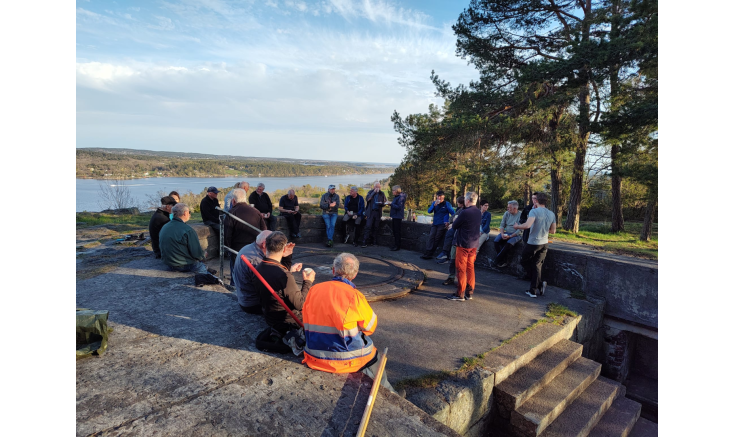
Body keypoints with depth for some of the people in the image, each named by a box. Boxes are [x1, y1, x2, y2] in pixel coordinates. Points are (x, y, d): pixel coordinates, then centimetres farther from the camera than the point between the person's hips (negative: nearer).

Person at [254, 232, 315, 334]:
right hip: (287, 323, -7)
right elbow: (300, 304, -23)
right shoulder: (284, 276, -33)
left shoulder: (258, 269, -9)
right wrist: (307, 282, -11)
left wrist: (289, 269, 21)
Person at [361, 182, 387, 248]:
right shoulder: (371, 192, 5)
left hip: (378, 212, 2)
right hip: (371, 212, -2)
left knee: (376, 227, 5)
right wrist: (374, 192, -14)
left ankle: (374, 242, 13)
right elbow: (367, 199, -12)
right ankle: (364, 242, -8)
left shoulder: (382, 193, 8)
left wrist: (381, 203, -15)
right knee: (368, 227, -9)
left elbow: (384, 203, 8)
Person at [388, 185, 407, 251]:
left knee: (397, 232, -6)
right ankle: (395, 245, 22)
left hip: (398, 216, -10)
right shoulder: (396, 197, 14)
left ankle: (397, 246, 0)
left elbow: (399, 207, -21)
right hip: (395, 216, 10)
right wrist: (390, 203, 3)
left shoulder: (401, 197, -15)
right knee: (394, 231, 14)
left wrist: (391, 204, -17)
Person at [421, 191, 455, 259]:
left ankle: (429, 254, -4)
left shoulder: (447, 204, -2)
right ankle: (428, 252, -12)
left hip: (442, 225, -4)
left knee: (437, 239, -6)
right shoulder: (434, 203, 9)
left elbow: (453, 213, -1)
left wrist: (449, 222, -8)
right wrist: (434, 205, -18)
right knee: (431, 237, -8)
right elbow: (429, 211, -3)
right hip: (435, 224, 4)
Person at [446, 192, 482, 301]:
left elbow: (454, 226, -10)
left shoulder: (464, 212, -18)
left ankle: (460, 294, 4)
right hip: (474, 244, 7)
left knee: (461, 269, -1)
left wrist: (454, 223, 12)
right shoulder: (479, 213, 6)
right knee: (470, 268, 13)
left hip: (463, 244, -7)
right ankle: (469, 292, 18)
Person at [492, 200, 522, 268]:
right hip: (506, 233, 5)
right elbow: (502, 225, 9)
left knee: (509, 243, -34)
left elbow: (520, 230, -14)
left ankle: (496, 261, -24)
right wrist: (502, 234, -10)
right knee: (496, 241, -22)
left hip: (516, 234, -5)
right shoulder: (506, 213, 7)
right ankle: (503, 261, -19)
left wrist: (510, 236, -20)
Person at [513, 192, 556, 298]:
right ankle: (533, 290, 14)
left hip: (533, 243, -6)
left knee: (524, 262, 13)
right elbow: (553, 231, 10)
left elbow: (527, 225, -31)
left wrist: (517, 226, -14)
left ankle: (539, 284, 5)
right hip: (544, 244, 6)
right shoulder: (551, 214, 4)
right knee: (537, 266, 13)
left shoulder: (534, 211, -17)